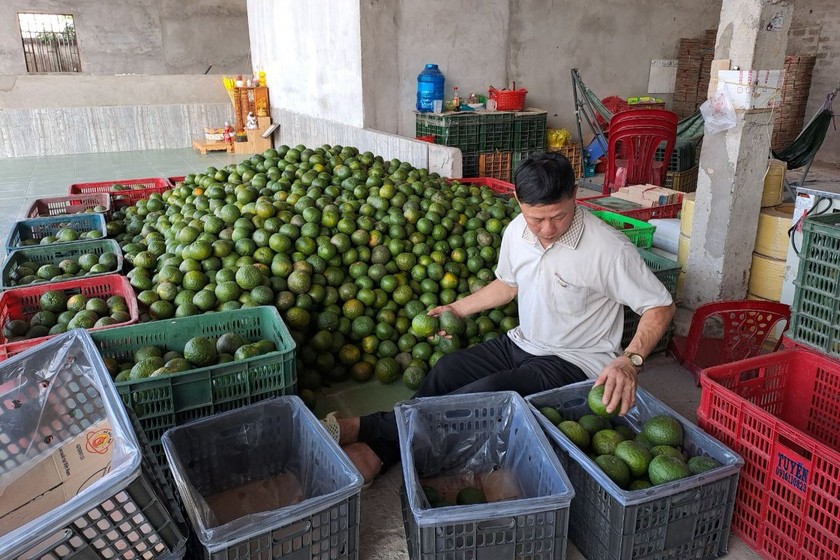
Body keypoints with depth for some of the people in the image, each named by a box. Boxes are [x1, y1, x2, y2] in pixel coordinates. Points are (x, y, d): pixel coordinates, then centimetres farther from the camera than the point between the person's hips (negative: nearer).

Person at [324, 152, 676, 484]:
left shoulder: (608, 249, -22)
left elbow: (661, 307, -16)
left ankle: (363, 428, -22)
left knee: (486, 393, -28)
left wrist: (630, 361, -32)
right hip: (522, 343, 7)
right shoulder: (516, 232, -3)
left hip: (574, 363, -6)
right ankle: (380, 452, -17)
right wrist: (459, 309, 15)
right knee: (446, 370, -18)